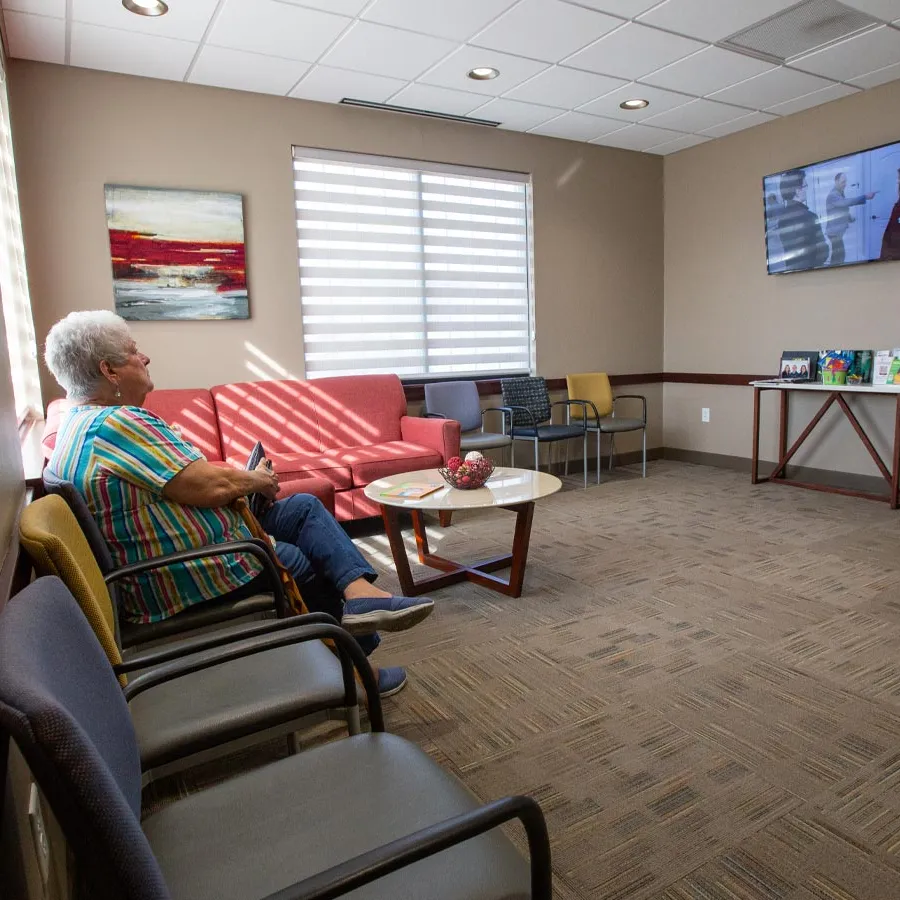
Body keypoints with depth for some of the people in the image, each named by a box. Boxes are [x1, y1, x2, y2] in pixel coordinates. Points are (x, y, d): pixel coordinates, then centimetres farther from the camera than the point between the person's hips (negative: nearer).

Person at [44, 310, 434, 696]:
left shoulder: (77, 425, 11)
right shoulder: (119, 422, -23)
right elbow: (212, 486, -27)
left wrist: (244, 479, 4)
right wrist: (258, 480, -6)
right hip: (189, 583, -10)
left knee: (305, 507, 10)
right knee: (307, 563, 11)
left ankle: (360, 595, -3)